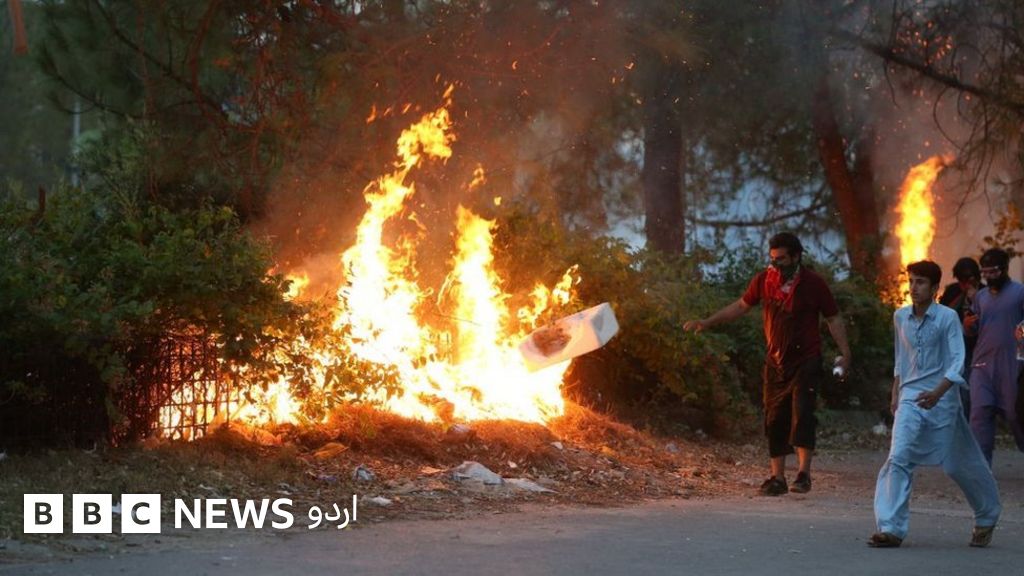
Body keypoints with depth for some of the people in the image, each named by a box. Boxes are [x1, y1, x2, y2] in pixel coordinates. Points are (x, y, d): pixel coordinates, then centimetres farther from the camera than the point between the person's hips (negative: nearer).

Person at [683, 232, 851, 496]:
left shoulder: (814, 284, -7)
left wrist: (845, 353, -9)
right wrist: (708, 322, 9)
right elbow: (741, 306, 14)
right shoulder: (764, 281, 1)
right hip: (776, 361, 4)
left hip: (806, 361, -4)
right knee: (775, 419, 4)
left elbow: (833, 319, 0)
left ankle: (803, 473, -14)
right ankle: (777, 478, 11)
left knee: (801, 412, -17)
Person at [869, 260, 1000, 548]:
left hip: (942, 399, -3)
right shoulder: (901, 317, 5)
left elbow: (957, 361, -16)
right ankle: (891, 528, -18)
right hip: (910, 398, 3)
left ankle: (987, 518, 34)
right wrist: (896, 392, 18)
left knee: (960, 464, 10)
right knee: (898, 458, -15)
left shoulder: (947, 317, -10)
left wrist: (937, 392, -28)